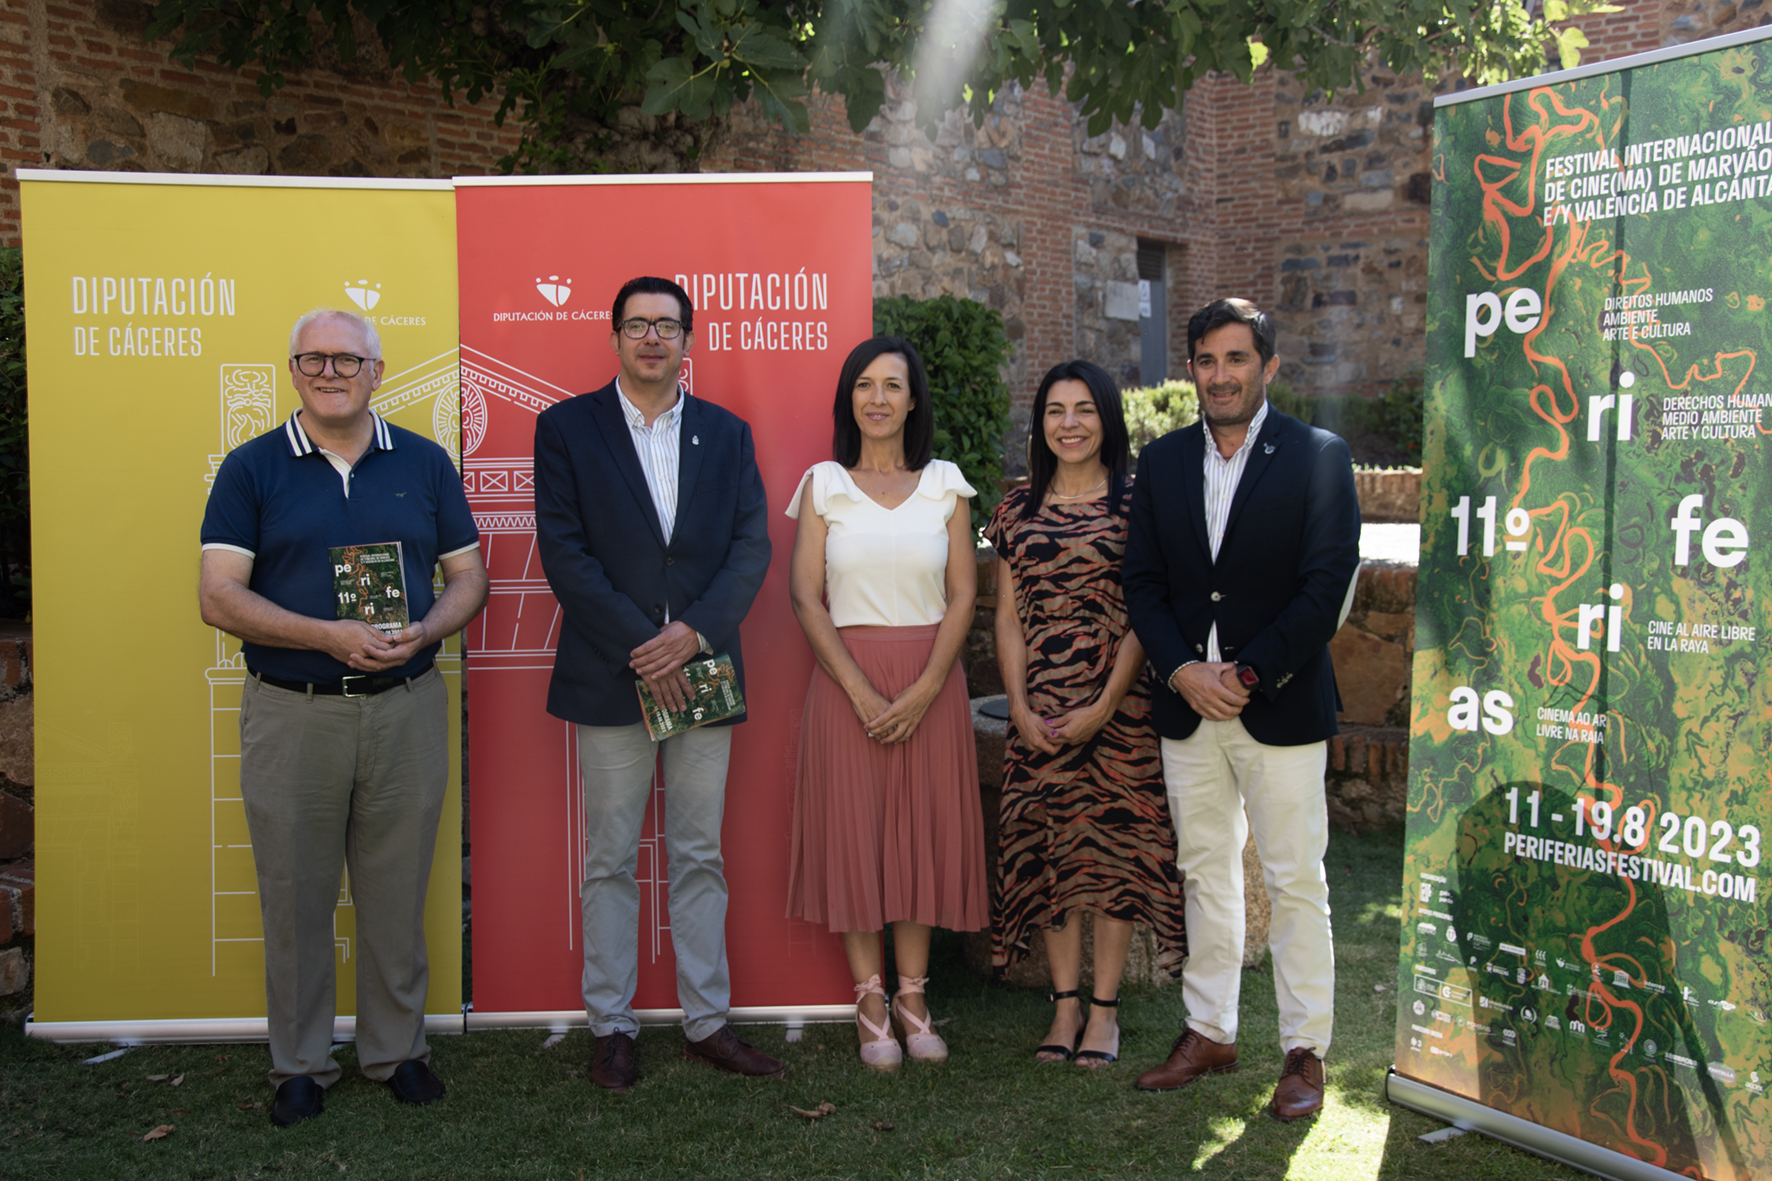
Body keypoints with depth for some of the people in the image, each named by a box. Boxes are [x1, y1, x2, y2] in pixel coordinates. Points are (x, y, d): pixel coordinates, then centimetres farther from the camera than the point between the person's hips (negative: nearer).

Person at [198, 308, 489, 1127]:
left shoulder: (424, 463, 7)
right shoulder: (251, 468, 1)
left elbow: (468, 575, 8)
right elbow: (218, 596, -6)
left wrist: (425, 632, -13)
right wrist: (329, 636, -19)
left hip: (405, 710, 1)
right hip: (290, 714, -1)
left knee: (396, 895, 9)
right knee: (296, 898, 9)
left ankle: (397, 1052, 26)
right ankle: (299, 1066, 24)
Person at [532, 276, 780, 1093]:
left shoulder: (727, 433, 10)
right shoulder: (566, 427, 2)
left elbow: (752, 545, 2)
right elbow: (563, 551, -6)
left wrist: (695, 631, -13)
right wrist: (639, 648, -13)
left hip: (701, 671, 2)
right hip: (610, 678, -2)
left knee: (700, 857, 9)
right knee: (611, 860, 6)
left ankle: (707, 1021, 20)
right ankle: (611, 1026, 18)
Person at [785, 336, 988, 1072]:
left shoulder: (945, 485, 6)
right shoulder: (824, 485, 3)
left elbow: (963, 595, 1)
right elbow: (806, 598, -3)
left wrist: (924, 689, -11)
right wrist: (861, 690, -12)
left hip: (930, 681, 1)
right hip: (847, 679, -1)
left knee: (925, 830, 4)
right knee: (854, 830, 0)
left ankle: (913, 995, 16)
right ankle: (870, 999, 12)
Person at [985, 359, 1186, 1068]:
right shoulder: (1018, 508, 8)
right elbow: (1008, 616, 7)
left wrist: (1102, 708, -13)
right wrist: (1021, 708, -4)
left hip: (1117, 701, -3)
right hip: (1038, 709, 3)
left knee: (1112, 844, 3)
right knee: (1047, 847, 7)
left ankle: (1104, 1009, 15)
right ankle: (1065, 1004, 20)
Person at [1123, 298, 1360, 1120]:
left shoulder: (1318, 457, -5)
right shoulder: (1162, 462, 8)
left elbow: (1327, 585, -10)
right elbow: (1143, 581, 6)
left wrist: (1249, 674, -15)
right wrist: (1182, 671, -8)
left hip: (1280, 707, -4)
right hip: (1186, 706, 4)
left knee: (1295, 880, 3)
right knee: (1203, 873, 14)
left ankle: (1305, 1051, 16)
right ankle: (1209, 1032, 27)